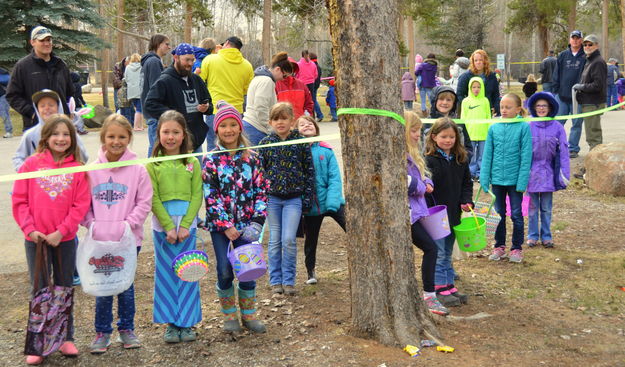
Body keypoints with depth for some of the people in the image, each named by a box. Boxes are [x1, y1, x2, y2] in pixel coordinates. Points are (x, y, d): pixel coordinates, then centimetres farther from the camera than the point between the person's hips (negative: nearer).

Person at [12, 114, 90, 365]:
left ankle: (67, 338, 25)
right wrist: (30, 230, -11)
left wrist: (61, 232, -14)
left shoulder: (78, 168, -3)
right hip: (36, 240, 0)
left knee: (64, 289, 13)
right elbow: (19, 201, -2)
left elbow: (81, 205, -6)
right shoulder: (31, 164, -2)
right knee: (39, 290, 8)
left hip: (65, 239, 0)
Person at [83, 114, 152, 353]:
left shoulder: (138, 170, -5)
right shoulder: (91, 170, 0)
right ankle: (102, 333, 21)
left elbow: (144, 202, -4)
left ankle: (127, 329, 27)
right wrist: (92, 224, -9)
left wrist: (128, 224, -13)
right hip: (100, 240, 1)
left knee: (126, 286, 12)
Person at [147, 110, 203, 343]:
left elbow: (197, 196, -1)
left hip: (187, 224, 1)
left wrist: (185, 225, -11)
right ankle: (171, 324, 14)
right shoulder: (153, 164, 0)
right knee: (166, 274, 5)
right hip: (162, 224, 0)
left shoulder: (192, 163, 3)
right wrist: (168, 226, -11)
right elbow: (153, 199, -4)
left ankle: (187, 323, 13)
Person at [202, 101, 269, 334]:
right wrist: (225, 225, -13)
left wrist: (257, 222, -7)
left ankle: (248, 315, 22)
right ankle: (229, 316, 20)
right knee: (225, 271, 2)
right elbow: (209, 195, -8)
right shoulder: (211, 160, -4)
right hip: (220, 225, -2)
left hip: (245, 224, 2)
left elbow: (261, 190, 3)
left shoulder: (251, 157, 2)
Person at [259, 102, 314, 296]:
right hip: (272, 198, 1)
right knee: (275, 241, 7)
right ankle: (276, 280, 18)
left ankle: (288, 280, 7)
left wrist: (307, 198, -1)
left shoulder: (301, 142, -1)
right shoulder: (265, 143, 2)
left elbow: (309, 171, 3)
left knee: (289, 240, -6)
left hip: (293, 198, -1)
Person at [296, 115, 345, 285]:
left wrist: (332, 201, -19)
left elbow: (335, 177, -9)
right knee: (311, 239, 18)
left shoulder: (326, 150, -6)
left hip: (331, 202, -1)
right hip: (310, 206, 1)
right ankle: (311, 272, 38)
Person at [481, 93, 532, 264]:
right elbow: (487, 154, 4)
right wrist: (484, 178, -1)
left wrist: (522, 181, -13)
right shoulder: (494, 128, 0)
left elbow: (526, 156, -9)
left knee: (516, 214, 8)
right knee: (498, 213, 14)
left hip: (514, 179, -3)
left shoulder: (524, 127, -9)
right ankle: (499, 246, 27)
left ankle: (517, 248, 21)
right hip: (497, 178, 3)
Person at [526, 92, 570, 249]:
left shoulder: (557, 128, -3)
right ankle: (532, 235, 20)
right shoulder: (529, 127, -4)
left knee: (546, 207, 10)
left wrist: (564, 174, -4)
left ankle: (546, 236, 21)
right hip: (532, 171, 0)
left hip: (548, 172, 0)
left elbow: (563, 152, 0)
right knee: (533, 206, 9)